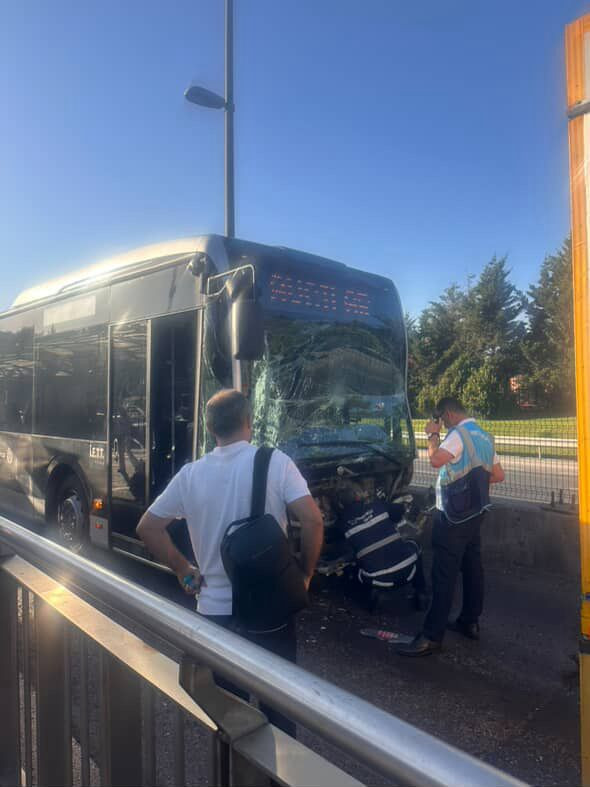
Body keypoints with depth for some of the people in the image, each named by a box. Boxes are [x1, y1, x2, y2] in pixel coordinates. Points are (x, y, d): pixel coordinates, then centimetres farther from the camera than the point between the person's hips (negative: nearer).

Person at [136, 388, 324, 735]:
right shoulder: (275, 462, -11)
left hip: (215, 612, 3)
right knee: (277, 704, 17)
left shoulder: (191, 474, -2)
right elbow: (313, 520, -17)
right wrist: (305, 574, -4)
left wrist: (183, 569, 10)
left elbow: (148, 527, 5)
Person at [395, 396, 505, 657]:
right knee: (472, 566, 17)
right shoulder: (484, 437, 14)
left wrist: (432, 435, -14)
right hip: (475, 511, 10)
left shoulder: (459, 434, -14)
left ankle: (432, 636, -4)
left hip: (454, 515, -9)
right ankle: (470, 622, 29)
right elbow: (498, 475, 18)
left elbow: (436, 459, -29)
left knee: (444, 574, -7)